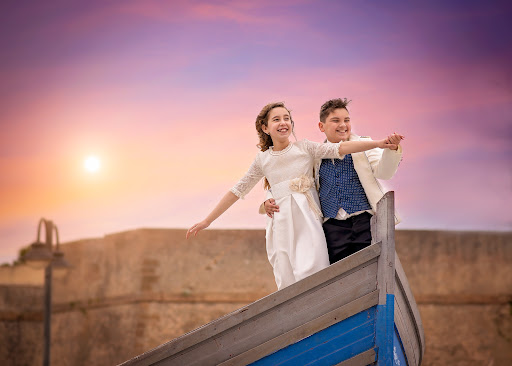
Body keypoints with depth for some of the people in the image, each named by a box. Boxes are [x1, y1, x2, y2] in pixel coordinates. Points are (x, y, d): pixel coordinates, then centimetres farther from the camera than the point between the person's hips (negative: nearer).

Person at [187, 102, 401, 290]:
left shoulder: (304, 148, 5)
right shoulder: (263, 160, 11)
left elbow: (340, 148, -5)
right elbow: (237, 191, 16)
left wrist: (377, 143, -19)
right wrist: (207, 221, 16)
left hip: (307, 220, -2)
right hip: (281, 224, 2)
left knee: (308, 274, -19)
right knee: (286, 282, -4)